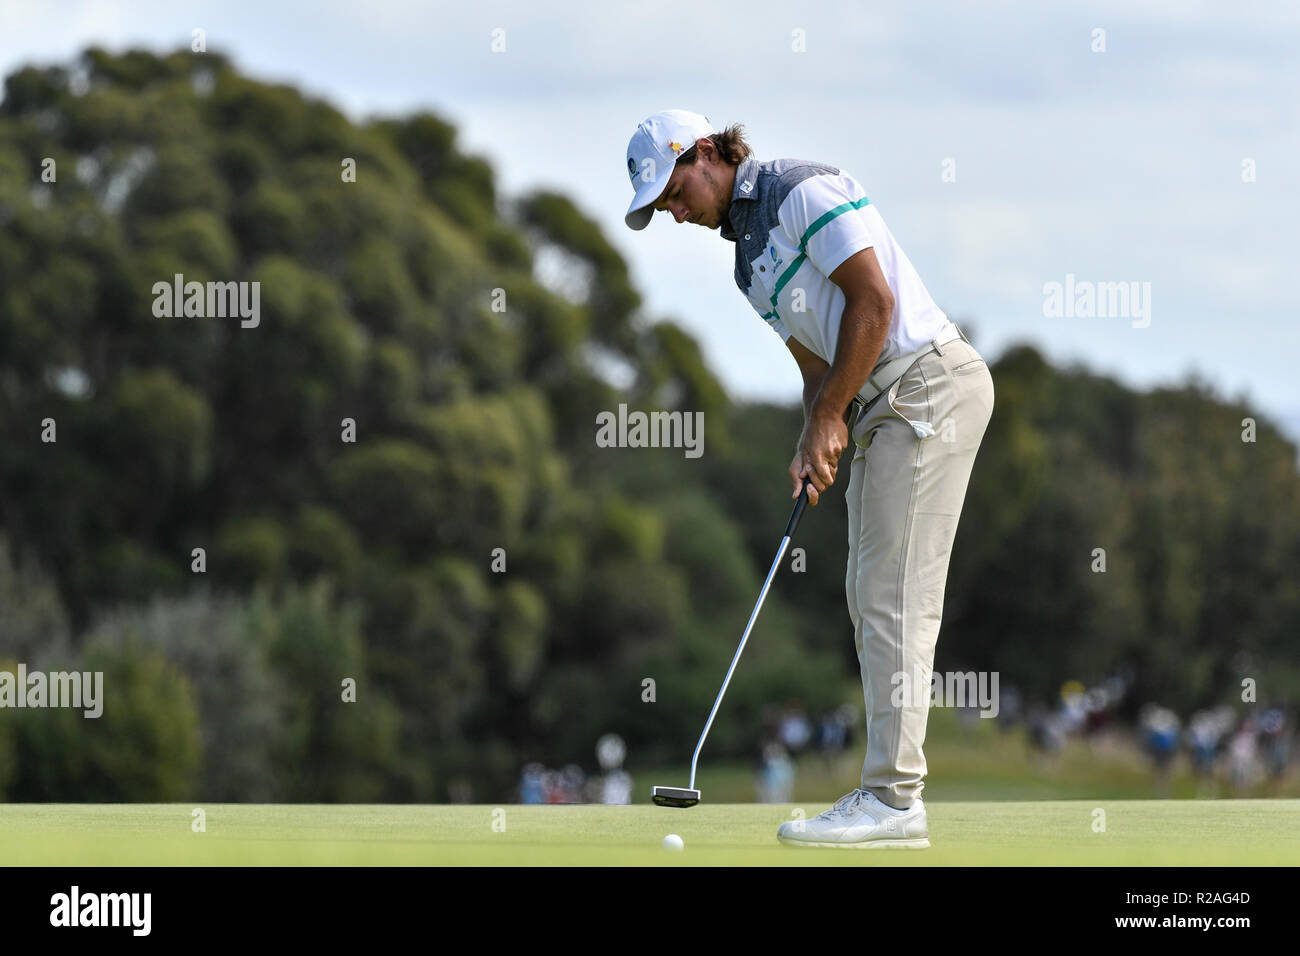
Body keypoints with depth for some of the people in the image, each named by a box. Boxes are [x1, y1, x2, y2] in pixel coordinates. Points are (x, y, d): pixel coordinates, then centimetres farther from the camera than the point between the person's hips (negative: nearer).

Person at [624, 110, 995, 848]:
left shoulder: (804, 191, -9)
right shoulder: (749, 254, 20)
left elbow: (873, 301, -15)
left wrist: (828, 417, -10)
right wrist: (818, 443, 1)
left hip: (930, 382, -10)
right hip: (882, 405, 10)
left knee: (893, 595, -12)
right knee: (873, 596, 8)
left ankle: (894, 799, -14)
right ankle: (892, 789, 8)